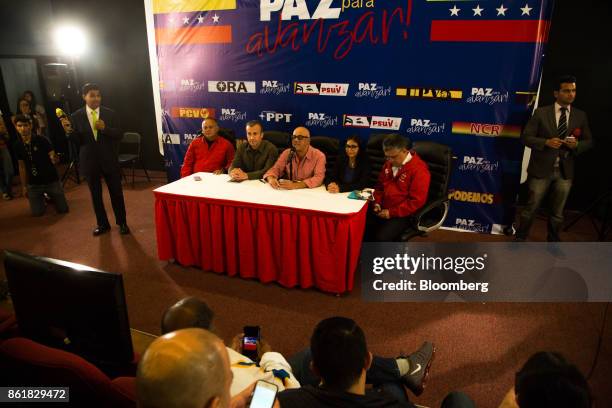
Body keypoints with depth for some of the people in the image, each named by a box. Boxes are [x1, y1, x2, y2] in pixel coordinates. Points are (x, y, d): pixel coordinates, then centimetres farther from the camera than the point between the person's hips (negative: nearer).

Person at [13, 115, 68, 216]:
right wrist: (24, 186, 8)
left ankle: (50, 197, 35)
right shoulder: (18, 145, 0)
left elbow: (53, 158, -15)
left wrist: (54, 159, -39)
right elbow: (22, 167, 7)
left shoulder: (42, 140, -11)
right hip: (33, 184, 3)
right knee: (37, 213, 4)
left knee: (63, 209, 4)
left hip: (51, 180, -2)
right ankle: (42, 199, 36)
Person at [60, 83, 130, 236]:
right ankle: (102, 224, 26)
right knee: (95, 195, 11)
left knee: (116, 193, 6)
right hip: (90, 161, 1)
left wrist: (105, 128, -21)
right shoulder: (76, 116, -1)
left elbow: (119, 135, -5)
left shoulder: (110, 113, -1)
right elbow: (77, 141, -2)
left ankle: (122, 223, 21)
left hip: (109, 160, -1)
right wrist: (69, 131, -21)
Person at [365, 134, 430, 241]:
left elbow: (416, 201, -18)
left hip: (402, 215, -7)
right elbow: (380, 186, 22)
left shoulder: (419, 170, -15)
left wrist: (391, 212, -19)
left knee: (382, 237, -28)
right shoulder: (389, 164, 9)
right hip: (383, 210, 7)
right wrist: (377, 202, 3)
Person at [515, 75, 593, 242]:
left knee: (557, 211, 13)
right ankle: (520, 238, 22)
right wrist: (546, 142, -21)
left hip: (565, 171, 3)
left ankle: (553, 240, 30)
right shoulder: (541, 113, -4)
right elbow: (525, 137, -6)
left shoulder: (580, 116, 5)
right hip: (541, 169, -3)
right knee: (531, 207, 5)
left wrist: (577, 145, -12)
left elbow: (588, 141, 10)